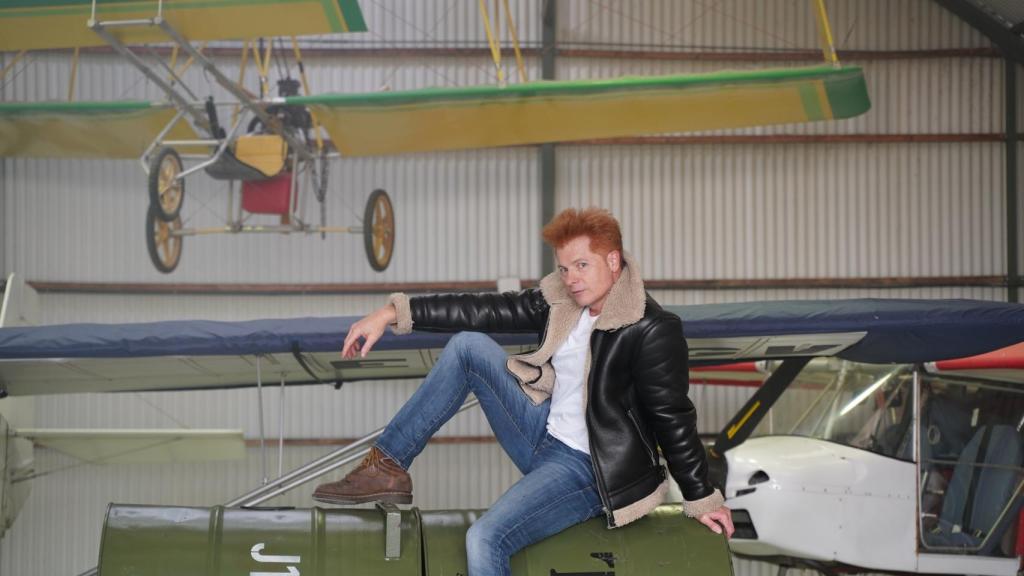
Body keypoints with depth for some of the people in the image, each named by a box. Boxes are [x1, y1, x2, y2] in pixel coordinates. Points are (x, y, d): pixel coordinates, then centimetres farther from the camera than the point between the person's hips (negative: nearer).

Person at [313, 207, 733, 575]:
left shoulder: (652, 331, -19)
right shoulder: (560, 301, 3)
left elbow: (674, 420, -16)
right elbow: (485, 311, 1)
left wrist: (702, 500, -10)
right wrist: (394, 314, -3)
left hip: (588, 469, -8)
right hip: (542, 436, 8)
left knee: (485, 539, -28)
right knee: (468, 346, 0)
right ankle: (387, 469, 1)